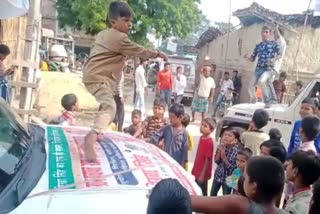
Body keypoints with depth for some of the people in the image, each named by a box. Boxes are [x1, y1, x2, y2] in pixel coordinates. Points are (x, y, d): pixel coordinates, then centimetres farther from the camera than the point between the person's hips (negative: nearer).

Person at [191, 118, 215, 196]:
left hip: (203, 173, -8)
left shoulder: (209, 142, -21)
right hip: (198, 170, 8)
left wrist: (203, 174, -18)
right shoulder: (201, 138, 3)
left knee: (202, 193, 6)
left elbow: (208, 160, -20)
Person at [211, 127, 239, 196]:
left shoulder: (235, 152, -21)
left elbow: (232, 168, -20)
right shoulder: (221, 147, -6)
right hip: (218, 175, 5)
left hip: (227, 178, -5)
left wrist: (224, 157, -27)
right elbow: (216, 161, -3)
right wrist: (219, 152, -19)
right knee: (212, 194, 19)